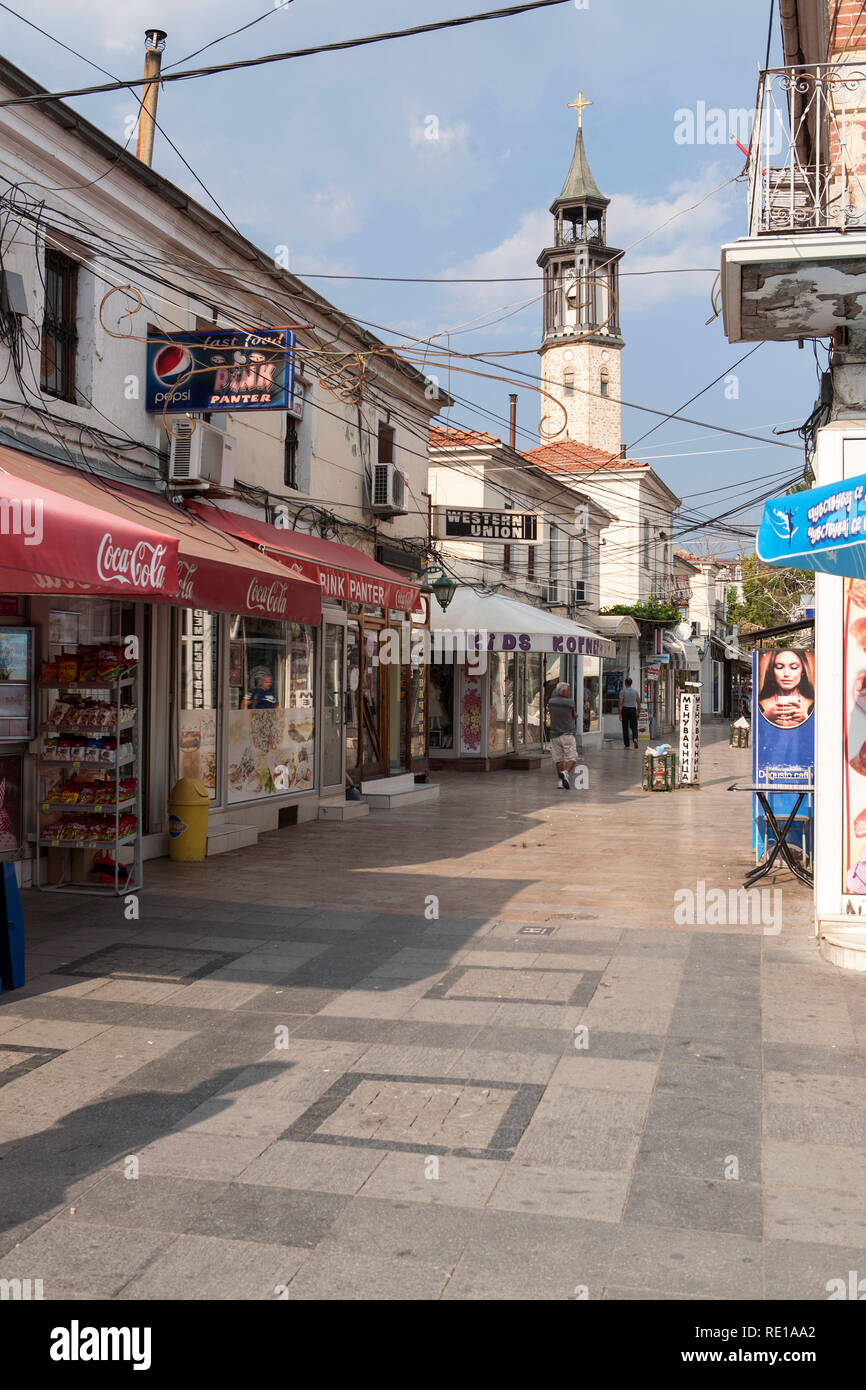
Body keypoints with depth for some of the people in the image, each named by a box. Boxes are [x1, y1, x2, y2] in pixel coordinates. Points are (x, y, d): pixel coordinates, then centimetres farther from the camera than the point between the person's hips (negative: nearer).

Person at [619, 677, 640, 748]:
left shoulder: (622, 691, -5)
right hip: (633, 710, 2)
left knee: (625, 728, 5)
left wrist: (620, 714, -10)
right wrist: (638, 712, 18)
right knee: (634, 727, 10)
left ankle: (627, 745, 5)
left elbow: (620, 703, -11)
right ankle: (635, 739, -18)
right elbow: (639, 703, 8)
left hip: (625, 710, -2)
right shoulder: (635, 691, 6)